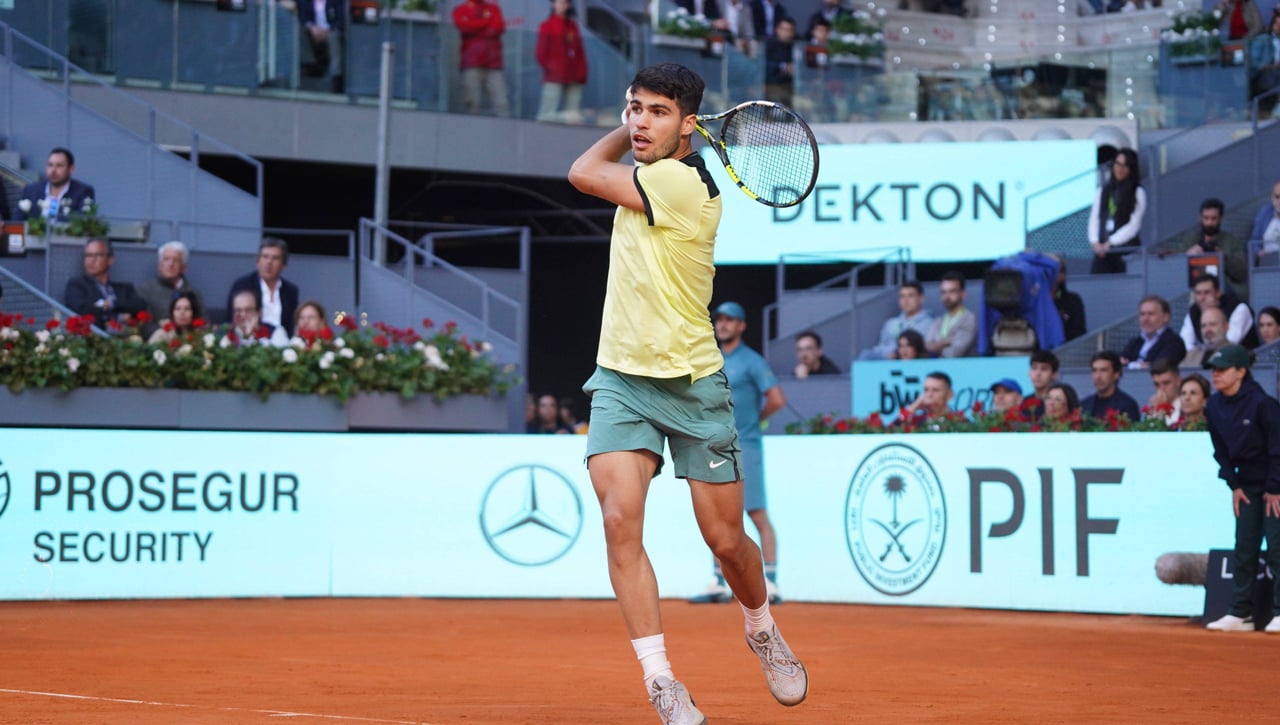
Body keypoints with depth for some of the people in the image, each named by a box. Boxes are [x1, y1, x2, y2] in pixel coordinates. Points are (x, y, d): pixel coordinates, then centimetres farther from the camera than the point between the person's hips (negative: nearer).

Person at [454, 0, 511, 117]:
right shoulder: (461, 10, 12)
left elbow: (499, 27, 2)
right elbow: (465, 26, -8)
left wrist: (476, 29, -3)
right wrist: (487, 20, 2)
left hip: (494, 63, 2)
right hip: (472, 64, -2)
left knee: (501, 102, -9)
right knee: (472, 103, -9)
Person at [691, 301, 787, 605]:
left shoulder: (751, 361, -5)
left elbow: (777, 399, -13)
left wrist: (754, 418, 0)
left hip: (744, 448, -7)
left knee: (758, 515, -8)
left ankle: (770, 583, -8)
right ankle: (720, 584, 13)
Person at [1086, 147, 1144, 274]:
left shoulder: (1137, 193, 1)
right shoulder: (1103, 190, 16)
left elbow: (1134, 225, -6)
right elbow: (1094, 218, 12)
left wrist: (1110, 242, -10)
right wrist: (1095, 242, -4)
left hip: (1126, 249, -4)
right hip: (1102, 250, 4)